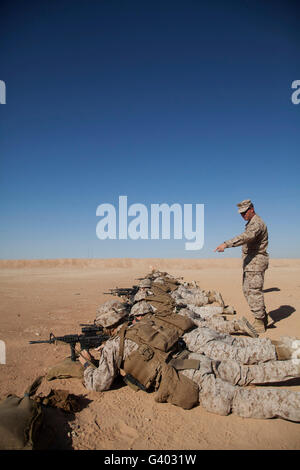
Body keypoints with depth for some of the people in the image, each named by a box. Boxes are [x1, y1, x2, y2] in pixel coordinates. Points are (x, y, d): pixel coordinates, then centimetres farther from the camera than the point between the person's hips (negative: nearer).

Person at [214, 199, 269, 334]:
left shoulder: (257, 223, -15)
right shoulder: (250, 223, 18)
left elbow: (245, 237, -33)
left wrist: (226, 244, -43)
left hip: (256, 262, -10)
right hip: (249, 262, 10)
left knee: (254, 292, -8)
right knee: (247, 290, 13)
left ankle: (259, 324, 1)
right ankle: (263, 318, 22)